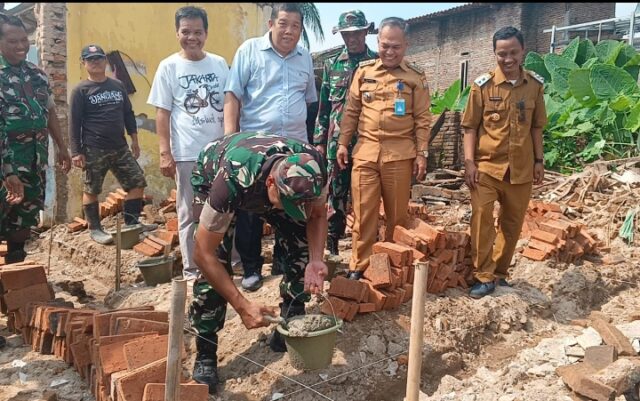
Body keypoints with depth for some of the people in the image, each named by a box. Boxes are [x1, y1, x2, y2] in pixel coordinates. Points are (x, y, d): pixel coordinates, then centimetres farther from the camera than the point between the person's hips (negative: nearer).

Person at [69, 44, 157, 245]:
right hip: (93, 150, -5)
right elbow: (74, 123, -6)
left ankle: (131, 223, 15)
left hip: (120, 148, 5)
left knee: (137, 182, 3)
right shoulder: (80, 90, -4)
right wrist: (76, 152, -11)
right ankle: (94, 229, 18)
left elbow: (128, 114, 15)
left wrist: (134, 140, 12)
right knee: (91, 190, 4)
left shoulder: (118, 85, 10)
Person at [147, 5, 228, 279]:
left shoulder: (220, 64, 8)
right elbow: (162, 113, -1)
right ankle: (191, 270, 16)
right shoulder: (168, 67, 1)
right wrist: (165, 153, -8)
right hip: (187, 153, -2)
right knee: (189, 213, 6)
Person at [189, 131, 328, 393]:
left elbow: (317, 215, -14)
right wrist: (242, 306, -38)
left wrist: (316, 261, -32)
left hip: (264, 183, 4)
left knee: (303, 245, -9)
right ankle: (205, 354, -2)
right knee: (214, 264, -19)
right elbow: (203, 253, -36)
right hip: (211, 177, -4)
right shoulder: (232, 181, -46)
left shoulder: (313, 169, -35)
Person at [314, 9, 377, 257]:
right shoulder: (332, 65, 10)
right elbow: (323, 107, 12)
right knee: (336, 192, 8)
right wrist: (319, 140, 7)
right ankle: (330, 241, 18)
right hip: (337, 140, 2)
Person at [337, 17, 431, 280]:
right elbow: (351, 112, 11)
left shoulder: (415, 77, 3)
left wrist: (422, 154, -2)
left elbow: (422, 119, 2)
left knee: (398, 213, 8)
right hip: (365, 151, 1)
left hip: (399, 154, -1)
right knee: (363, 212, 2)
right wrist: (343, 143, 6)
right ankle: (359, 267, 12)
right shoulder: (363, 71, 8)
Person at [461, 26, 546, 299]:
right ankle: (484, 277, 7)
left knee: (512, 223, 11)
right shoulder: (483, 85, -5)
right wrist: (469, 162, -10)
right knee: (482, 220, -7)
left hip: (521, 168, 3)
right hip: (487, 166, -3)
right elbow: (470, 127, -3)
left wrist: (539, 160, 9)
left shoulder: (535, 85, 4)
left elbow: (536, 126, 12)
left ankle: (499, 272, 27)